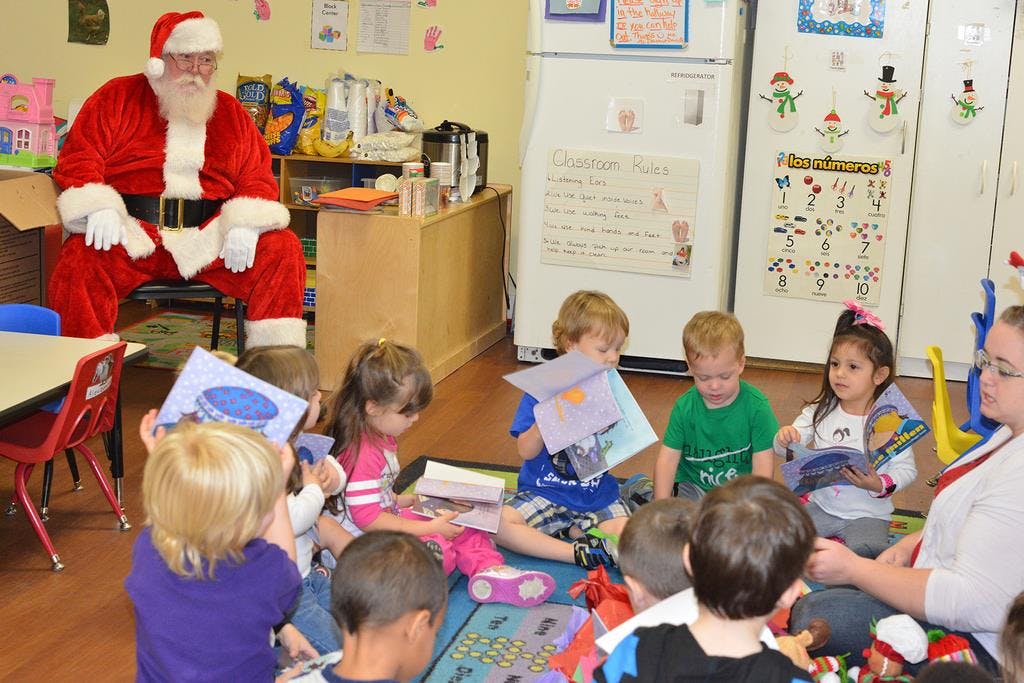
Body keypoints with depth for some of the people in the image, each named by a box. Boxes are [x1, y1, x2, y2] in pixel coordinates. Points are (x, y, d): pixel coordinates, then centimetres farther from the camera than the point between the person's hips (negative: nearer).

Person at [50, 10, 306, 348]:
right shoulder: (118, 96, 11)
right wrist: (99, 207, -18)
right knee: (80, 260, -33)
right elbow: (78, 158, 3)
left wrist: (246, 224, -11)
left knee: (283, 248, -19)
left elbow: (257, 176, 11)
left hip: (208, 237, 3)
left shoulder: (230, 112, 19)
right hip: (132, 231, -2)